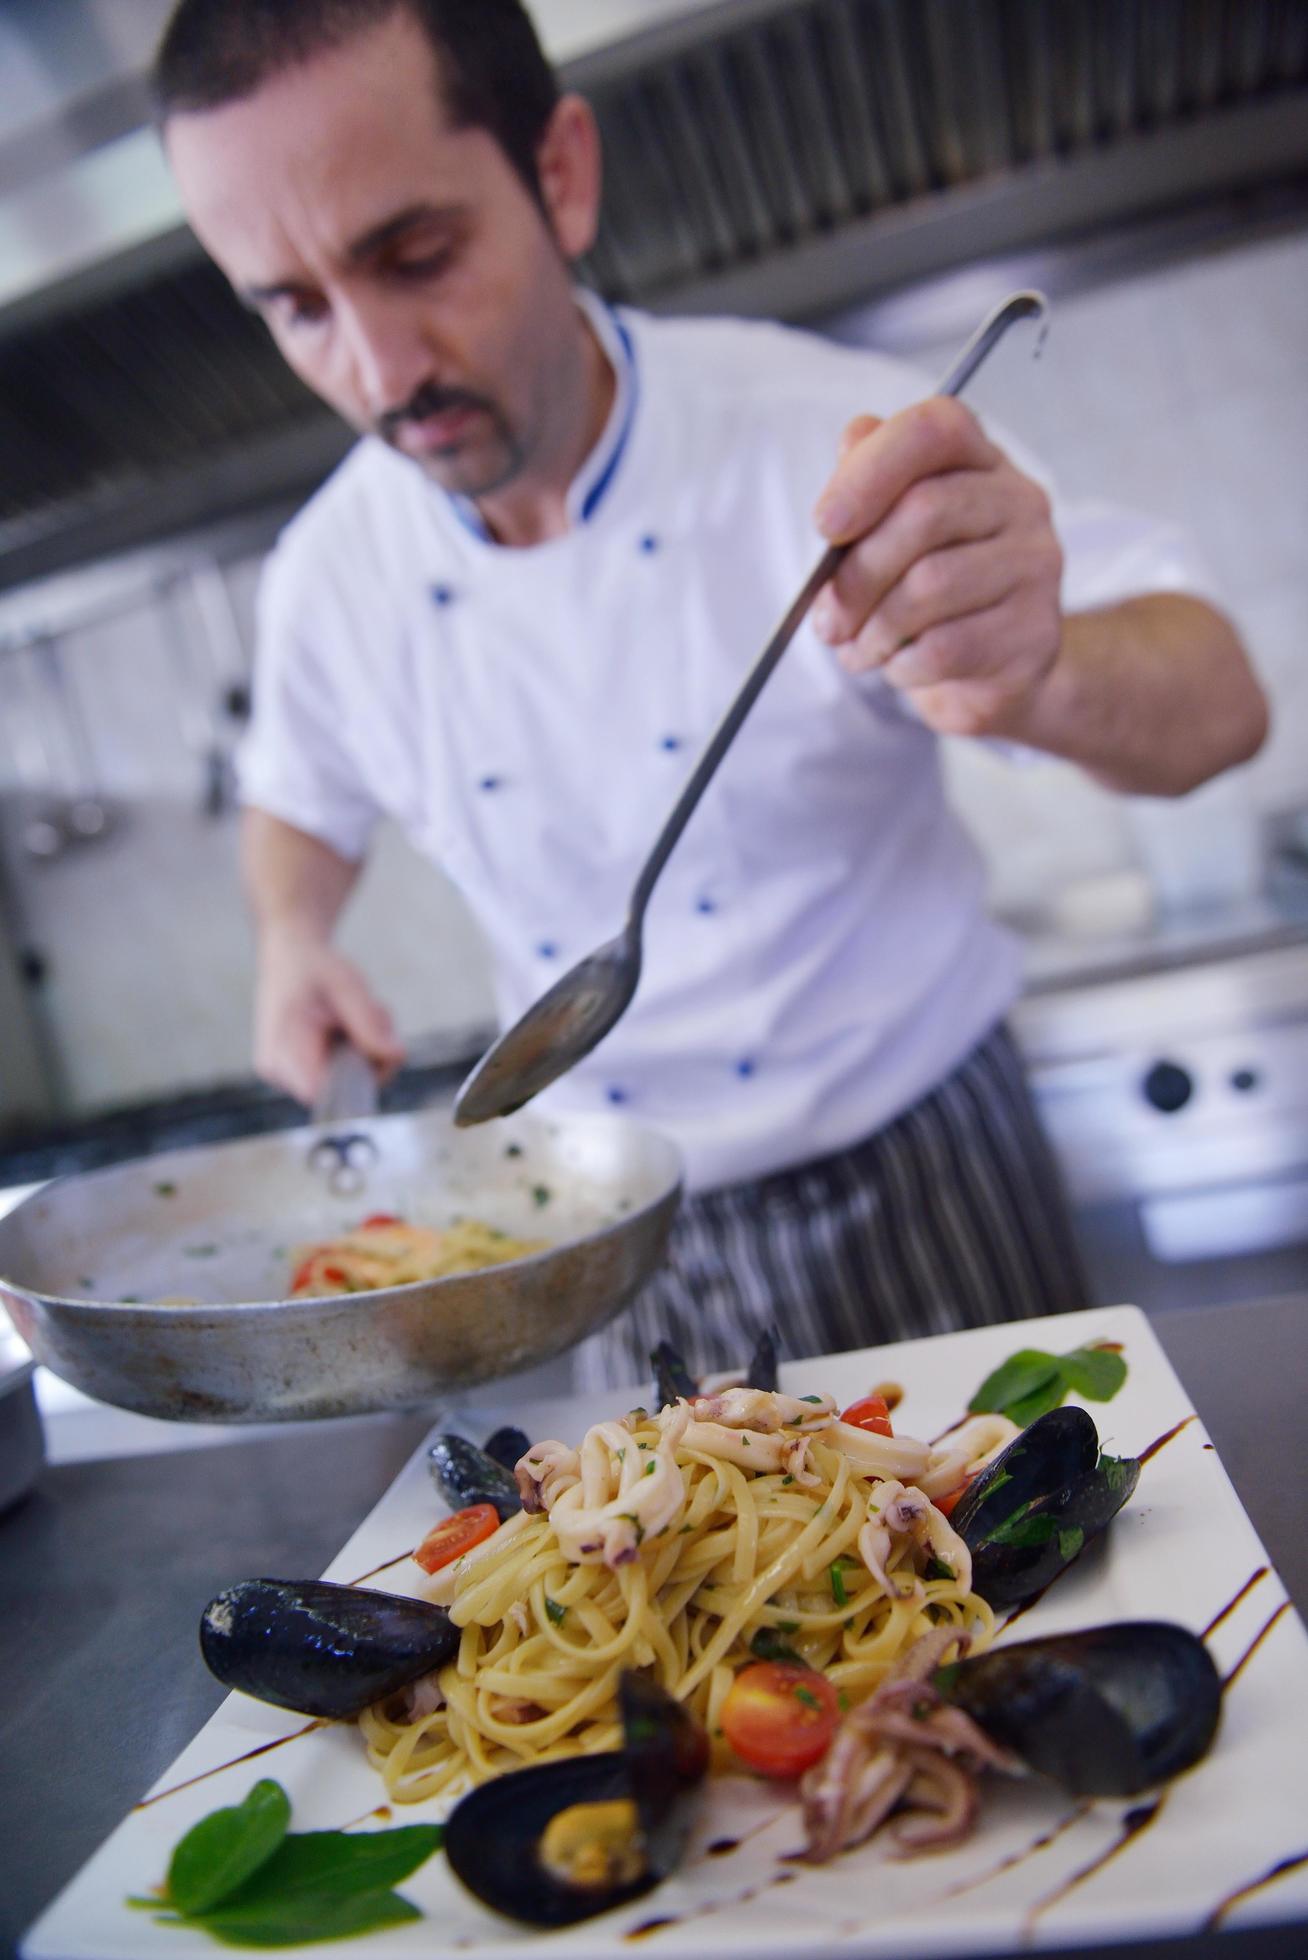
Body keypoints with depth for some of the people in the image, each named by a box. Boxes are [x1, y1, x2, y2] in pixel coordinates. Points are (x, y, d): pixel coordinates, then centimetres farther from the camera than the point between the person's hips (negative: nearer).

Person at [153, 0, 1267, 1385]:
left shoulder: (823, 427, -17)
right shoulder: (328, 576, -6)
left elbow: (1217, 700, -19)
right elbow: (300, 803, 14)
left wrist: (1030, 670, -41)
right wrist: (294, 940, -8)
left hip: (920, 1174, -2)